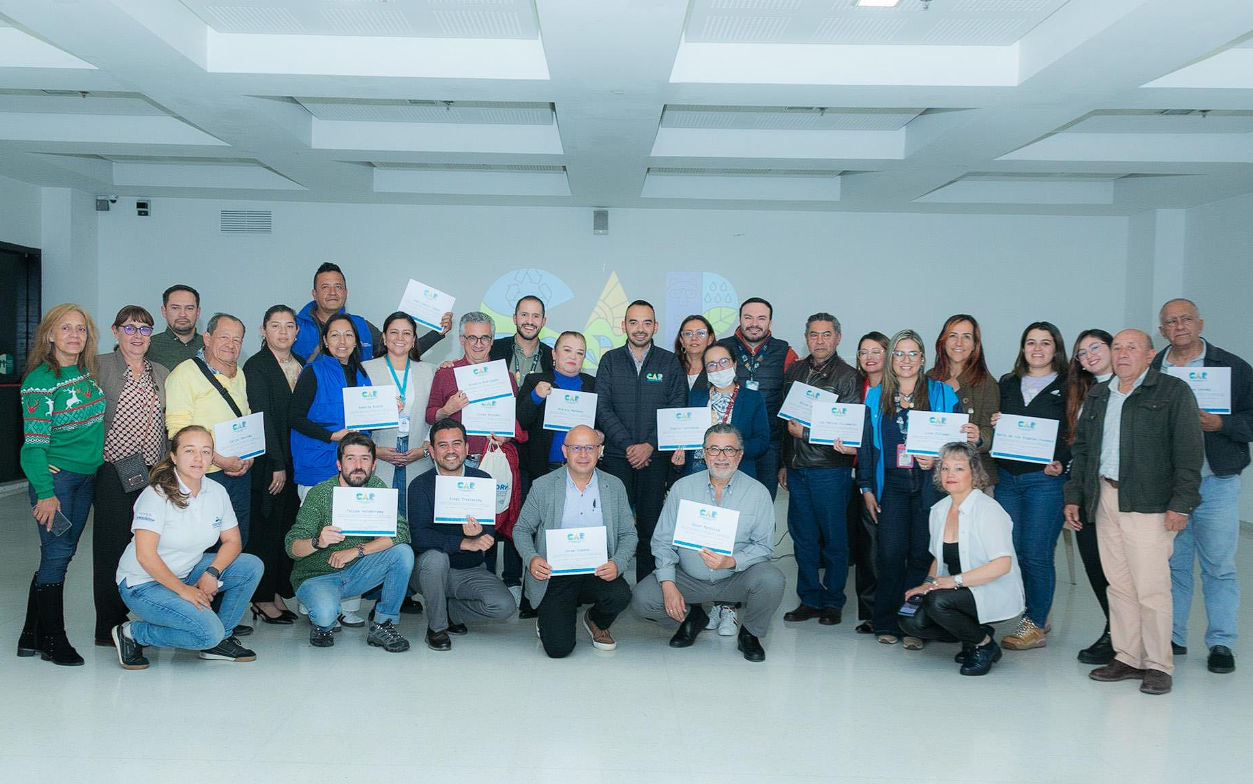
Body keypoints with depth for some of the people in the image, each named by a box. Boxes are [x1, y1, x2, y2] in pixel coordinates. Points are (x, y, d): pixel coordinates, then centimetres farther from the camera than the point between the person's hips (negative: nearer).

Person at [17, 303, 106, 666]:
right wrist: (45, 492, -18)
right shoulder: (40, 380, -12)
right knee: (57, 554, -4)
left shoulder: (89, 373, 7)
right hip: (54, 476, -7)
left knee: (60, 555, 11)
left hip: (87, 476, 7)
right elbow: (34, 443, -14)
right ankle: (53, 641, 9)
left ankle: (32, 636, 23)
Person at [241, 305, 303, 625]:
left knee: (288, 525, 6)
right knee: (267, 528, 0)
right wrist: (277, 464, -14)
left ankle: (278, 593, 15)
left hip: (295, 460, 6)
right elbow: (262, 417, -11)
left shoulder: (301, 365, 13)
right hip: (268, 462, -6)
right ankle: (263, 600, 8)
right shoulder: (256, 366, -6)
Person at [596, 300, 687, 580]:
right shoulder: (610, 360, 7)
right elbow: (602, 408, 0)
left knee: (650, 523, 0)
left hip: (655, 456, 0)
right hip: (616, 455, 0)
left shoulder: (670, 362, 6)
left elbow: (677, 409, 1)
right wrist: (628, 446, -9)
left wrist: (649, 446, -9)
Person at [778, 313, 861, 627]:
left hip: (830, 469, -5)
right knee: (803, 536, 9)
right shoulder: (794, 371, 12)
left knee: (834, 538, 4)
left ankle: (832, 601, 17)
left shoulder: (847, 377, -4)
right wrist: (783, 463, 15)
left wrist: (805, 432, -11)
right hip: (797, 468, 5)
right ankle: (810, 599, 20)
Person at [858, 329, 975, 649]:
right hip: (892, 485, 1)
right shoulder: (876, 397, 11)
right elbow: (866, 445, 10)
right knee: (890, 553, -5)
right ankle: (887, 623, 6)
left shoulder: (942, 394, 6)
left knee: (922, 554, -1)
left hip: (929, 485, -1)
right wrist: (867, 488, 5)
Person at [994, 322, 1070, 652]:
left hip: (1045, 479, -5)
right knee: (1010, 550, 5)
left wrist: (1062, 463, -17)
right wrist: (994, 424, -2)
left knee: (1036, 553, -5)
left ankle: (1035, 625, 7)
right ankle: (1038, 615, 21)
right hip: (1007, 476, 5)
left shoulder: (1067, 387, 1)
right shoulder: (1007, 383, 14)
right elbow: (996, 422, 20)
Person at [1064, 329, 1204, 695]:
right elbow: (1081, 448, 20)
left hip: (1148, 503, -6)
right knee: (1119, 585, 9)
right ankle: (1126, 658, 17)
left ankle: (1158, 665, 6)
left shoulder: (1173, 392, -1)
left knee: (1151, 588, -5)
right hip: (1105, 500, 6)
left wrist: (1181, 503, -13)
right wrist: (1074, 496, 13)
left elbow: (1189, 452, -6)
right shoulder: (1098, 395, 17)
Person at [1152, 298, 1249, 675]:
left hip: (1216, 484, -2)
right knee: (1171, 565, 9)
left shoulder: (1233, 368, 2)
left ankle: (1221, 643, 12)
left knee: (1219, 567, 2)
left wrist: (1220, 424, -16)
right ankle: (1171, 637, 20)